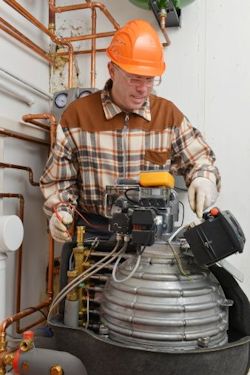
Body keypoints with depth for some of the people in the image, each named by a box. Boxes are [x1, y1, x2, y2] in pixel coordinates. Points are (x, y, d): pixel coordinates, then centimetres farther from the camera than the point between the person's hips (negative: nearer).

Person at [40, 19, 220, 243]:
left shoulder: (169, 113, 3)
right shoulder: (77, 114, -1)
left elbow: (200, 160, 9)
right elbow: (58, 178, 5)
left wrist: (204, 179, -12)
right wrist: (61, 211, -12)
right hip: (93, 230, -1)